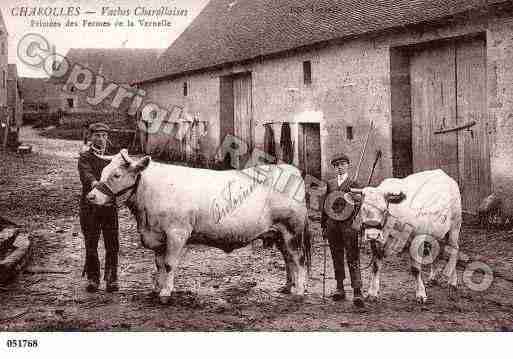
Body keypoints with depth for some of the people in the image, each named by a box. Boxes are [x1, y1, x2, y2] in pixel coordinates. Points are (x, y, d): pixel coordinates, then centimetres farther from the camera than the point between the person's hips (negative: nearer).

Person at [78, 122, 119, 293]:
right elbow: (86, 173, -19)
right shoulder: (85, 157, 1)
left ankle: (111, 279, 11)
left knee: (112, 245, 1)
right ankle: (92, 279, 14)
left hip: (110, 204, 2)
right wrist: (93, 182, -41)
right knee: (91, 244, 3)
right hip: (89, 206, -2)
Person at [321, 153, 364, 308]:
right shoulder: (329, 183, 13)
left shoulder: (354, 184, 2)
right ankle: (339, 289, 22)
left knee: (353, 259, -7)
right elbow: (325, 205, 15)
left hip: (349, 225, -4)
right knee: (337, 258, 11)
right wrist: (323, 225, 11)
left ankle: (357, 292, -9)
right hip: (332, 225, 4)